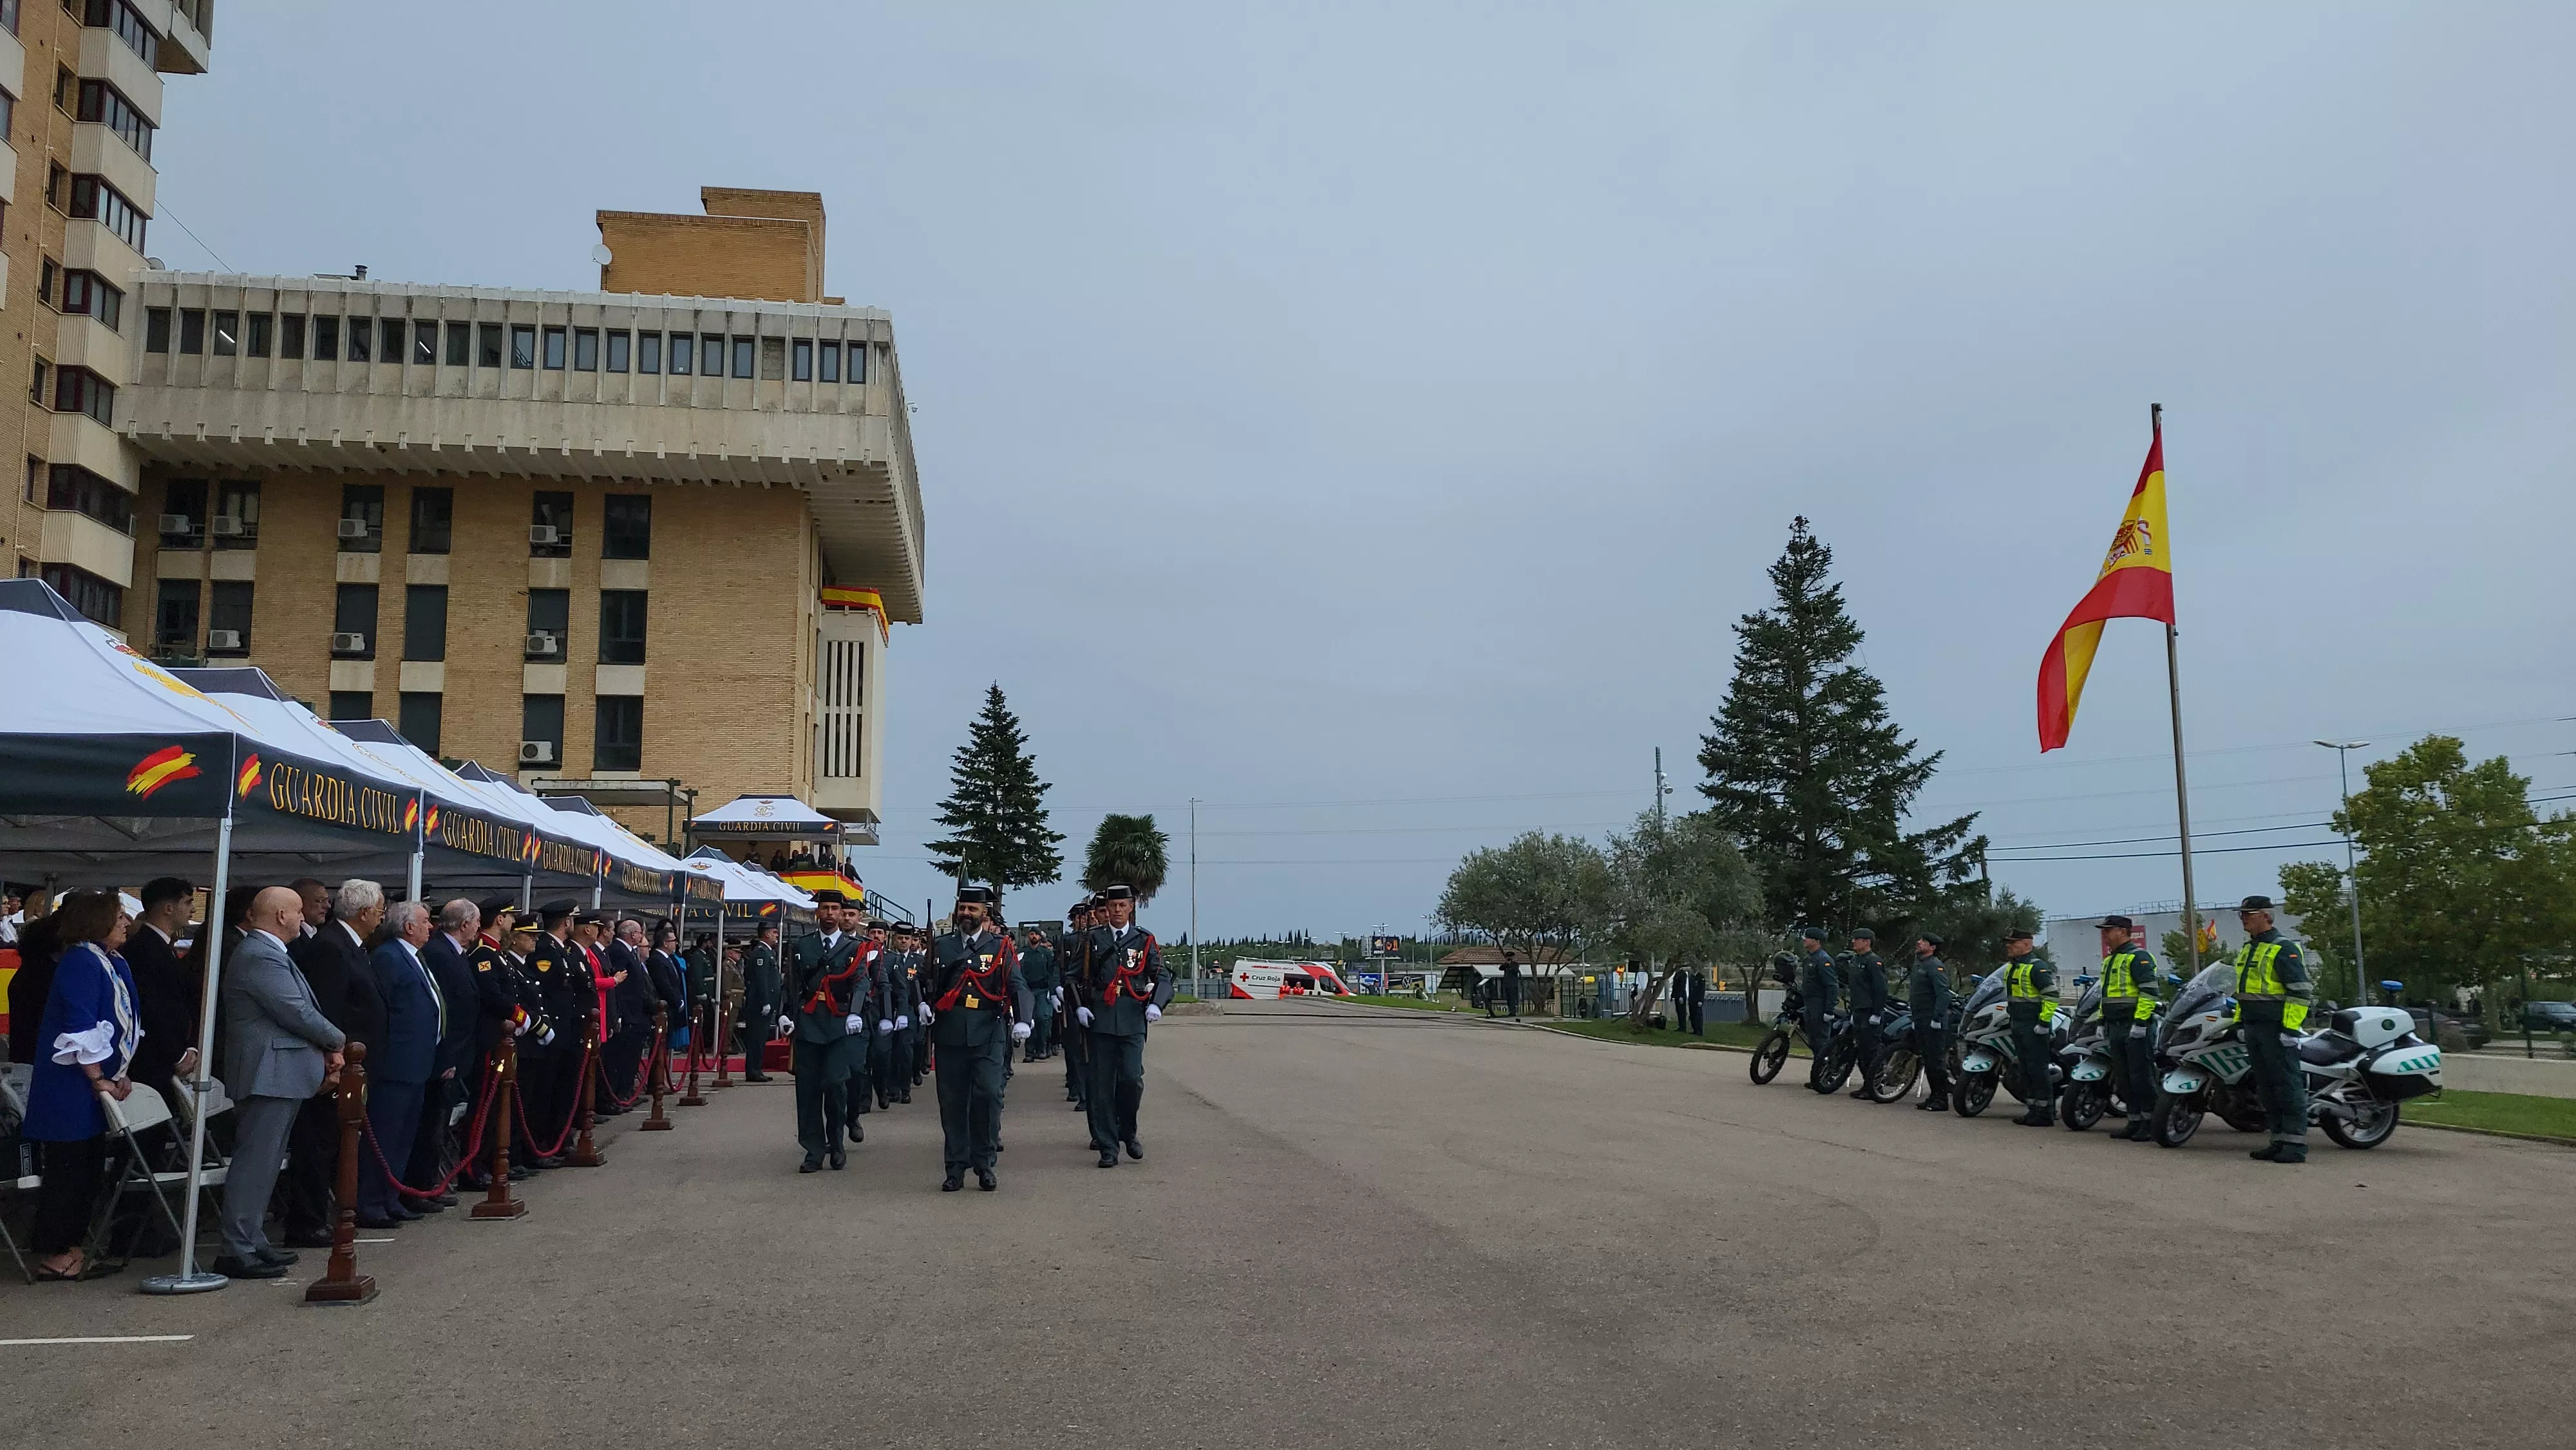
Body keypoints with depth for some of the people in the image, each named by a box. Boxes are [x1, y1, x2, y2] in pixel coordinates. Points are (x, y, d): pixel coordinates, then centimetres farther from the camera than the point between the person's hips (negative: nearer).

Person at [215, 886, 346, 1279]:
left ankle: (251, 1240, 25)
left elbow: (299, 1008, 16)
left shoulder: (267, 953, 16)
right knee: (256, 1161, -8)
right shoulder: (260, 956, -18)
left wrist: (324, 1047, 4)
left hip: (278, 1074, 11)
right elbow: (297, 1012, -20)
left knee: (263, 1160, 16)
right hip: (269, 1074, -11)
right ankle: (238, 1251, -4)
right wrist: (337, 1041, -6)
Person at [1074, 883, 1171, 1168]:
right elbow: (1079, 976, 14)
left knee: (1132, 1078, -11)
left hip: (1133, 1020, -1)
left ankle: (1127, 1131, 15)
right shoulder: (1094, 938, 9)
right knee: (1102, 1085, 0)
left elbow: (1162, 978, 7)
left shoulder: (1144, 939, 7)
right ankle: (1108, 1147, 7)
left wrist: (1156, 1004, -10)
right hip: (1101, 1020, 1)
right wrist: (1080, 1006, 0)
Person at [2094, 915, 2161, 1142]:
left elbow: (2149, 991, -18)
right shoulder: (2109, 960, 20)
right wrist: (2103, 1024, 23)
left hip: (2136, 1028, -10)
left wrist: (2140, 1023, -23)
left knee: (2142, 1077, -7)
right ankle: (2135, 1122, 16)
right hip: (2116, 1028, 10)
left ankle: (2151, 1125, -3)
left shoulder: (2139, 957, -10)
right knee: (2124, 1079, 10)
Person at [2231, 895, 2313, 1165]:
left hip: (2277, 1028, -9)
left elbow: (2301, 991, -15)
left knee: (2288, 1085, -8)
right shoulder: (2246, 950, 18)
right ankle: (2279, 1140, 16)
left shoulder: (2284, 948, -10)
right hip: (2254, 1028, 9)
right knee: (2266, 1087, 11)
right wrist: (2239, 1022, 22)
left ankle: (2296, 1144, -7)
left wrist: (2291, 1028, -20)